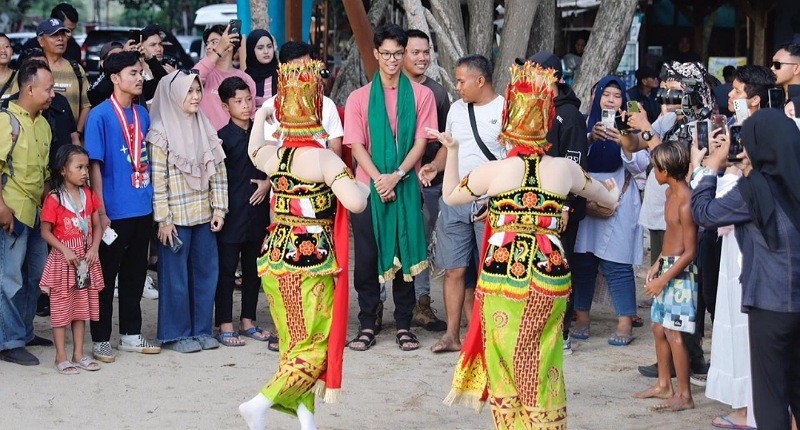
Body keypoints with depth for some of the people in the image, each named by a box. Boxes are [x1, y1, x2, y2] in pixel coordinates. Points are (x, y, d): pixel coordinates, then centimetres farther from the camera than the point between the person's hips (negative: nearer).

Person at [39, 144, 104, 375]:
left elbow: (97, 226, 8)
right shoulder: (54, 199, -12)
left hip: (86, 259, 6)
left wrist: (94, 248, -9)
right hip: (63, 259, -5)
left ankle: (79, 354, 19)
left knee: (82, 308, 11)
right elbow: (45, 231, -10)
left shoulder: (89, 196, 5)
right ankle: (61, 357, 8)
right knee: (61, 308, 1)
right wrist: (65, 251, -20)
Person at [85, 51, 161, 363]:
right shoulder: (100, 115, -10)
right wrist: (101, 212, -14)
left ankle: (131, 335, 24)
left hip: (142, 208, 6)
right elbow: (94, 165, -11)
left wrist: (153, 199, 13)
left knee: (135, 274, 14)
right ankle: (101, 340, 13)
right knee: (106, 275, 3)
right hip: (115, 210, -6)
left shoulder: (142, 114, 9)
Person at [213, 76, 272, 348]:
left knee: (253, 269, 12)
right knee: (226, 269, 1)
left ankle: (248, 321, 23)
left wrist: (267, 183, -2)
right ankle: (225, 325, 7)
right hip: (231, 213, -5)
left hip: (257, 211, 5)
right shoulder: (223, 138, -7)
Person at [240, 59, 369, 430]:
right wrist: (362, 187, -2)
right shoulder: (323, 158, -15)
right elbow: (355, 203, -24)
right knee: (316, 349, 1)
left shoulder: (272, 154, 4)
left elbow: (253, 151, 29)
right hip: (313, 260, -7)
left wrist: (260, 115, 45)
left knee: (293, 345, 15)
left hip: (275, 257, 7)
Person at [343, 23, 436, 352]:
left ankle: (404, 325, 12)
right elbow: (356, 145, -1)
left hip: (406, 186, 0)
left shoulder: (421, 95, 4)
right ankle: (367, 325, 10)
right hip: (368, 186, 1)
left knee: (404, 255, 3)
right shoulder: (359, 98, 6)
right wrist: (379, 179, -14)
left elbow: (420, 142, -1)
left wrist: (396, 176, -13)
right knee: (367, 257, 2)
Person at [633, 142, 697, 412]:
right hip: (666, 268, 10)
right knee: (659, 327, 15)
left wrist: (663, 279, -17)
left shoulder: (686, 202, -20)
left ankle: (684, 396, 0)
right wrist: (656, 265, 13)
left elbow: (690, 252, -19)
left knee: (674, 333, -7)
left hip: (680, 272, -10)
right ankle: (663, 385, 27)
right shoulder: (670, 193, 8)